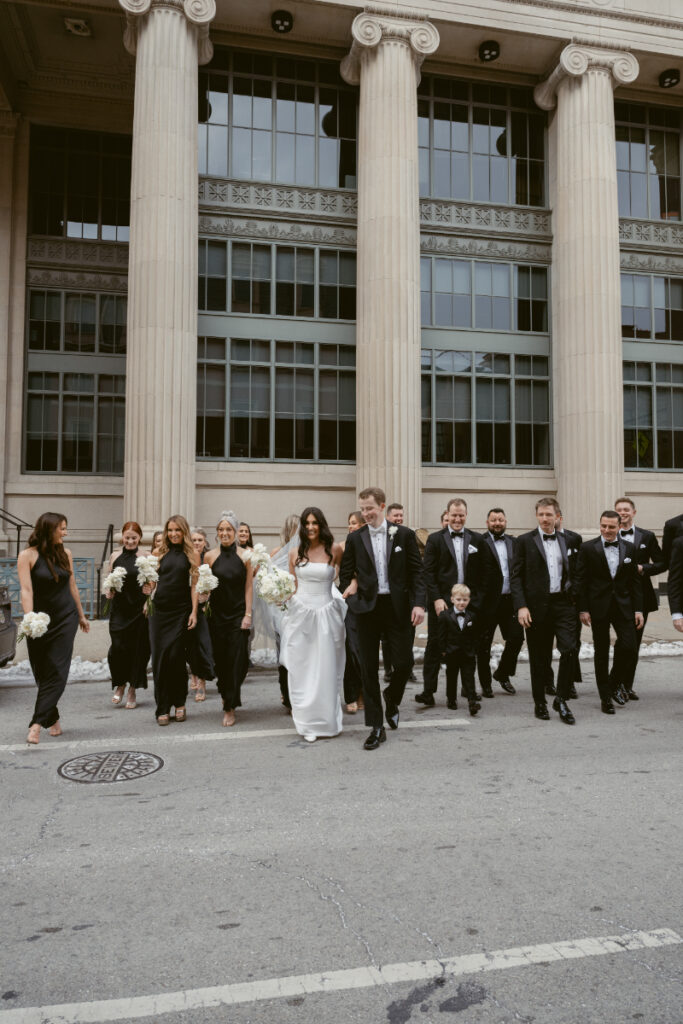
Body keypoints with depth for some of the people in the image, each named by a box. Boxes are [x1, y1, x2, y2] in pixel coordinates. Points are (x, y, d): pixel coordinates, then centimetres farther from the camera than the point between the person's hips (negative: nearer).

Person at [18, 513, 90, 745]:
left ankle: (36, 724, -9)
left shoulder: (65, 553, 6)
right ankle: (53, 719, 23)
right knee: (42, 673, 6)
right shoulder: (27, 555, -7)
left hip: (65, 618, 2)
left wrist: (81, 615, 20)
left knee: (57, 673, -8)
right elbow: (26, 590, -16)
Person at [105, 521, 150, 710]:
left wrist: (149, 603, -13)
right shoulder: (115, 556, 8)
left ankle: (132, 691, 18)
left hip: (139, 609, -2)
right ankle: (120, 684, 17)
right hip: (119, 608, 2)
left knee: (137, 648, 3)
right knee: (117, 647, -8)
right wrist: (109, 592, -2)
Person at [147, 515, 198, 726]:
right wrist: (148, 589, -10)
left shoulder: (191, 554, 3)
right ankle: (162, 708, 9)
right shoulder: (159, 552, 9)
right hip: (159, 610, 2)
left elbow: (194, 585, 0)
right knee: (160, 657, 1)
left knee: (177, 656, -2)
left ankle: (179, 703, 16)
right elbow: (152, 580, 12)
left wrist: (194, 611, -6)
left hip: (181, 611, -2)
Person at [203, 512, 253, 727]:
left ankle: (230, 707, 3)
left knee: (236, 659, -5)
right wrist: (203, 595, -10)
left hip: (238, 613, -2)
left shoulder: (244, 556, -2)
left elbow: (249, 587, -1)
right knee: (220, 658, 8)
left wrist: (248, 614, -6)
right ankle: (225, 693, 33)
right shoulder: (210, 556, 3)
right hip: (217, 613, 2)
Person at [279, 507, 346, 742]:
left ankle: (326, 720, 21)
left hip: (326, 614, -2)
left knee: (325, 670, 5)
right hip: (300, 613, 2)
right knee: (301, 670, 5)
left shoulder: (334, 550, -2)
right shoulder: (296, 552, 5)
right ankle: (307, 723, 17)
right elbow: (291, 586, 12)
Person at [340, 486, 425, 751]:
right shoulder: (354, 538, 5)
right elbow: (345, 574, 11)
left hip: (398, 607, -1)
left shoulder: (404, 534, 2)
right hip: (368, 609, 1)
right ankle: (376, 727, 15)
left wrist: (418, 603, -8)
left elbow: (417, 571, 1)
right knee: (369, 668, 4)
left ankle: (391, 699, 33)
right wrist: (350, 590, -7)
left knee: (404, 662, -1)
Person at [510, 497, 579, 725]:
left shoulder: (567, 541, 12)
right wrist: (521, 606, -12)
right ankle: (539, 702, 21)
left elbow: (572, 574, 18)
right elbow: (516, 577, -3)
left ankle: (561, 700, 5)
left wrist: (574, 599, 7)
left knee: (569, 649, -10)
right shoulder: (525, 541, 1)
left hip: (563, 604, 2)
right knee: (539, 657, 5)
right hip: (537, 606, -2)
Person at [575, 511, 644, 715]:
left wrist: (638, 609, 2)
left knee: (629, 647, -9)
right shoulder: (588, 548, -2)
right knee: (601, 652, 5)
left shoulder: (629, 549, 6)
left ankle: (615, 683, 19)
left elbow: (635, 581, 7)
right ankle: (605, 697, 16)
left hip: (623, 605, 2)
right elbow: (581, 581, -3)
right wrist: (583, 609, -7)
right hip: (599, 607, -2)